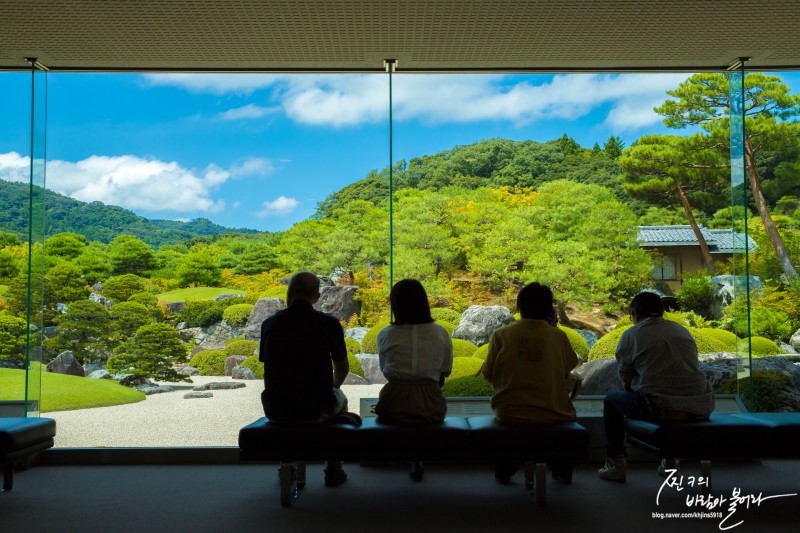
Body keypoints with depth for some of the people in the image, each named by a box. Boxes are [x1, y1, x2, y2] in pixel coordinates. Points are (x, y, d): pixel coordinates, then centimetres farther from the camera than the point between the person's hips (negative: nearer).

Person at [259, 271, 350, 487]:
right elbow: (343, 368, 8)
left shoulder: (270, 323, 0)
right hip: (317, 408, -1)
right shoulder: (329, 324, -6)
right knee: (340, 399, 33)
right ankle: (333, 470, 31)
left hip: (276, 411, 2)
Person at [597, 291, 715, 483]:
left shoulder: (631, 335, 4)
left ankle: (615, 464, 16)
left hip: (659, 408, -5)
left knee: (611, 400, 21)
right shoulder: (683, 330, 19)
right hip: (699, 408, 5)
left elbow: (626, 381, 7)